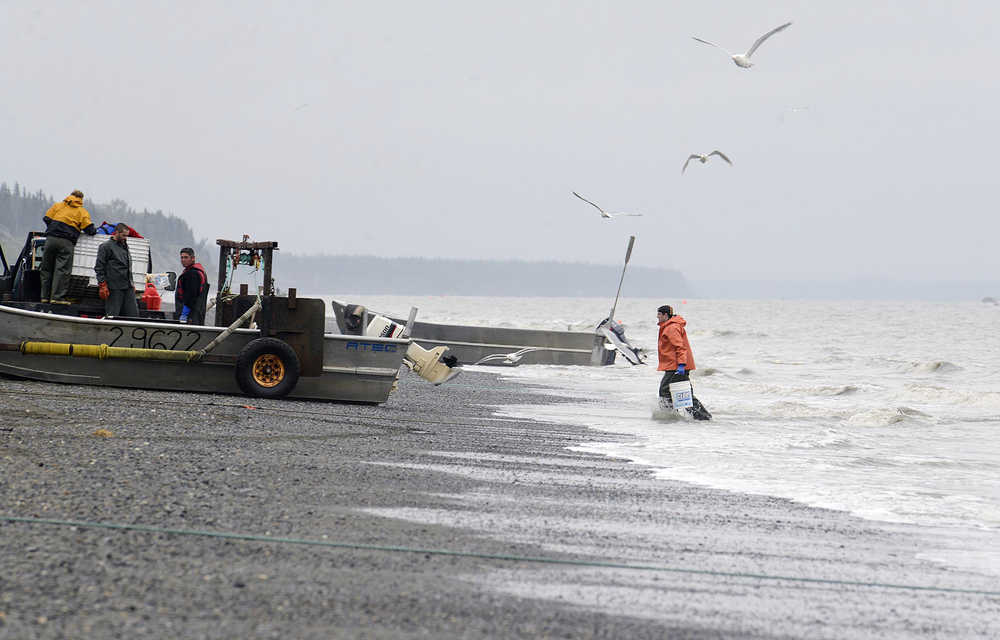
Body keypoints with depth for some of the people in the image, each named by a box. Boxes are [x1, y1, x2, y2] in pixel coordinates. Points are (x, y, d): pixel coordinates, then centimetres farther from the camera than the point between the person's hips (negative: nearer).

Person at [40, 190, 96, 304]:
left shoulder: (58, 205, 17)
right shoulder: (82, 212, 9)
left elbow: (46, 218, 13)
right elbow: (89, 229, 2)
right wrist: (94, 231, 23)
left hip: (51, 239, 3)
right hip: (66, 242, -3)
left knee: (47, 269, 11)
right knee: (62, 269, -4)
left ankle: (45, 296, 13)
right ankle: (57, 297, -11)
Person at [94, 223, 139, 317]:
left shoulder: (125, 246, 21)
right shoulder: (106, 247, -3)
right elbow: (99, 267, -7)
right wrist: (102, 285, -14)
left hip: (128, 288, 7)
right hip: (114, 288, -7)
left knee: (134, 314, 2)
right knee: (112, 316, -6)